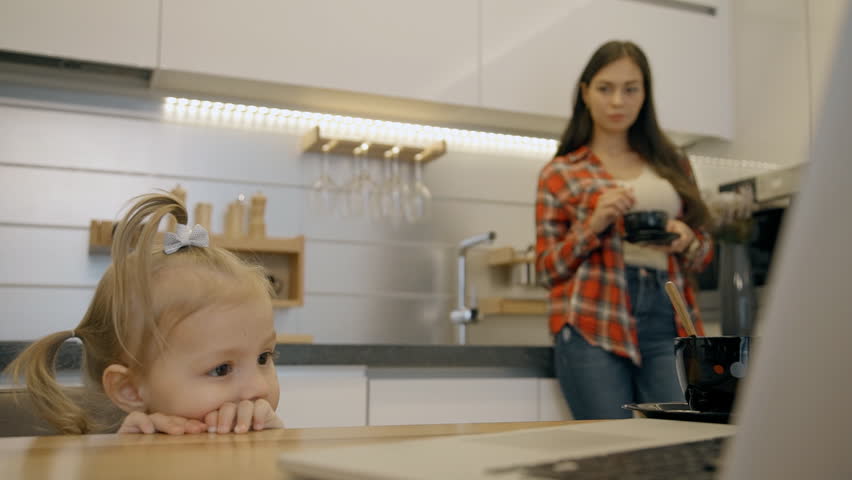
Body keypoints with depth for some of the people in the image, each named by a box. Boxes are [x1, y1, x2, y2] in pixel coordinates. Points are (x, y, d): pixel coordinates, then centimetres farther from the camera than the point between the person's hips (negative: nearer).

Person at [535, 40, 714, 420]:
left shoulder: (673, 164, 18)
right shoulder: (561, 173, 9)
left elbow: (704, 252, 22)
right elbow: (547, 269, 6)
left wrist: (686, 241, -2)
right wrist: (593, 225, -10)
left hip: (667, 320, 3)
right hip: (593, 323, -2)